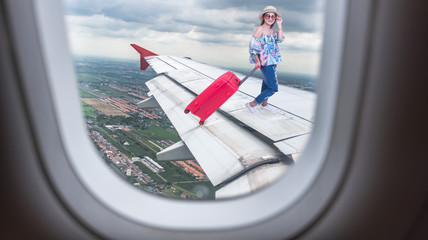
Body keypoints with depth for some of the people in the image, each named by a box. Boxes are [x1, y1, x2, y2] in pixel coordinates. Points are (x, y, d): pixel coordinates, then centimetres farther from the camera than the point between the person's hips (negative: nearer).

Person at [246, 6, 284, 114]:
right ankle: (252, 104, -1)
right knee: (273, 88, -8)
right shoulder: (260, 29, -13)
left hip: (272, 61, 9)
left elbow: (280, 39, -1)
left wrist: (279, 25, -5)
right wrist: (257, 61, -15)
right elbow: (253, 46, -15)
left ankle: (264, 104, 38)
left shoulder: (272, 30, 11)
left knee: (266, 83, 21)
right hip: (265, 62, -9)